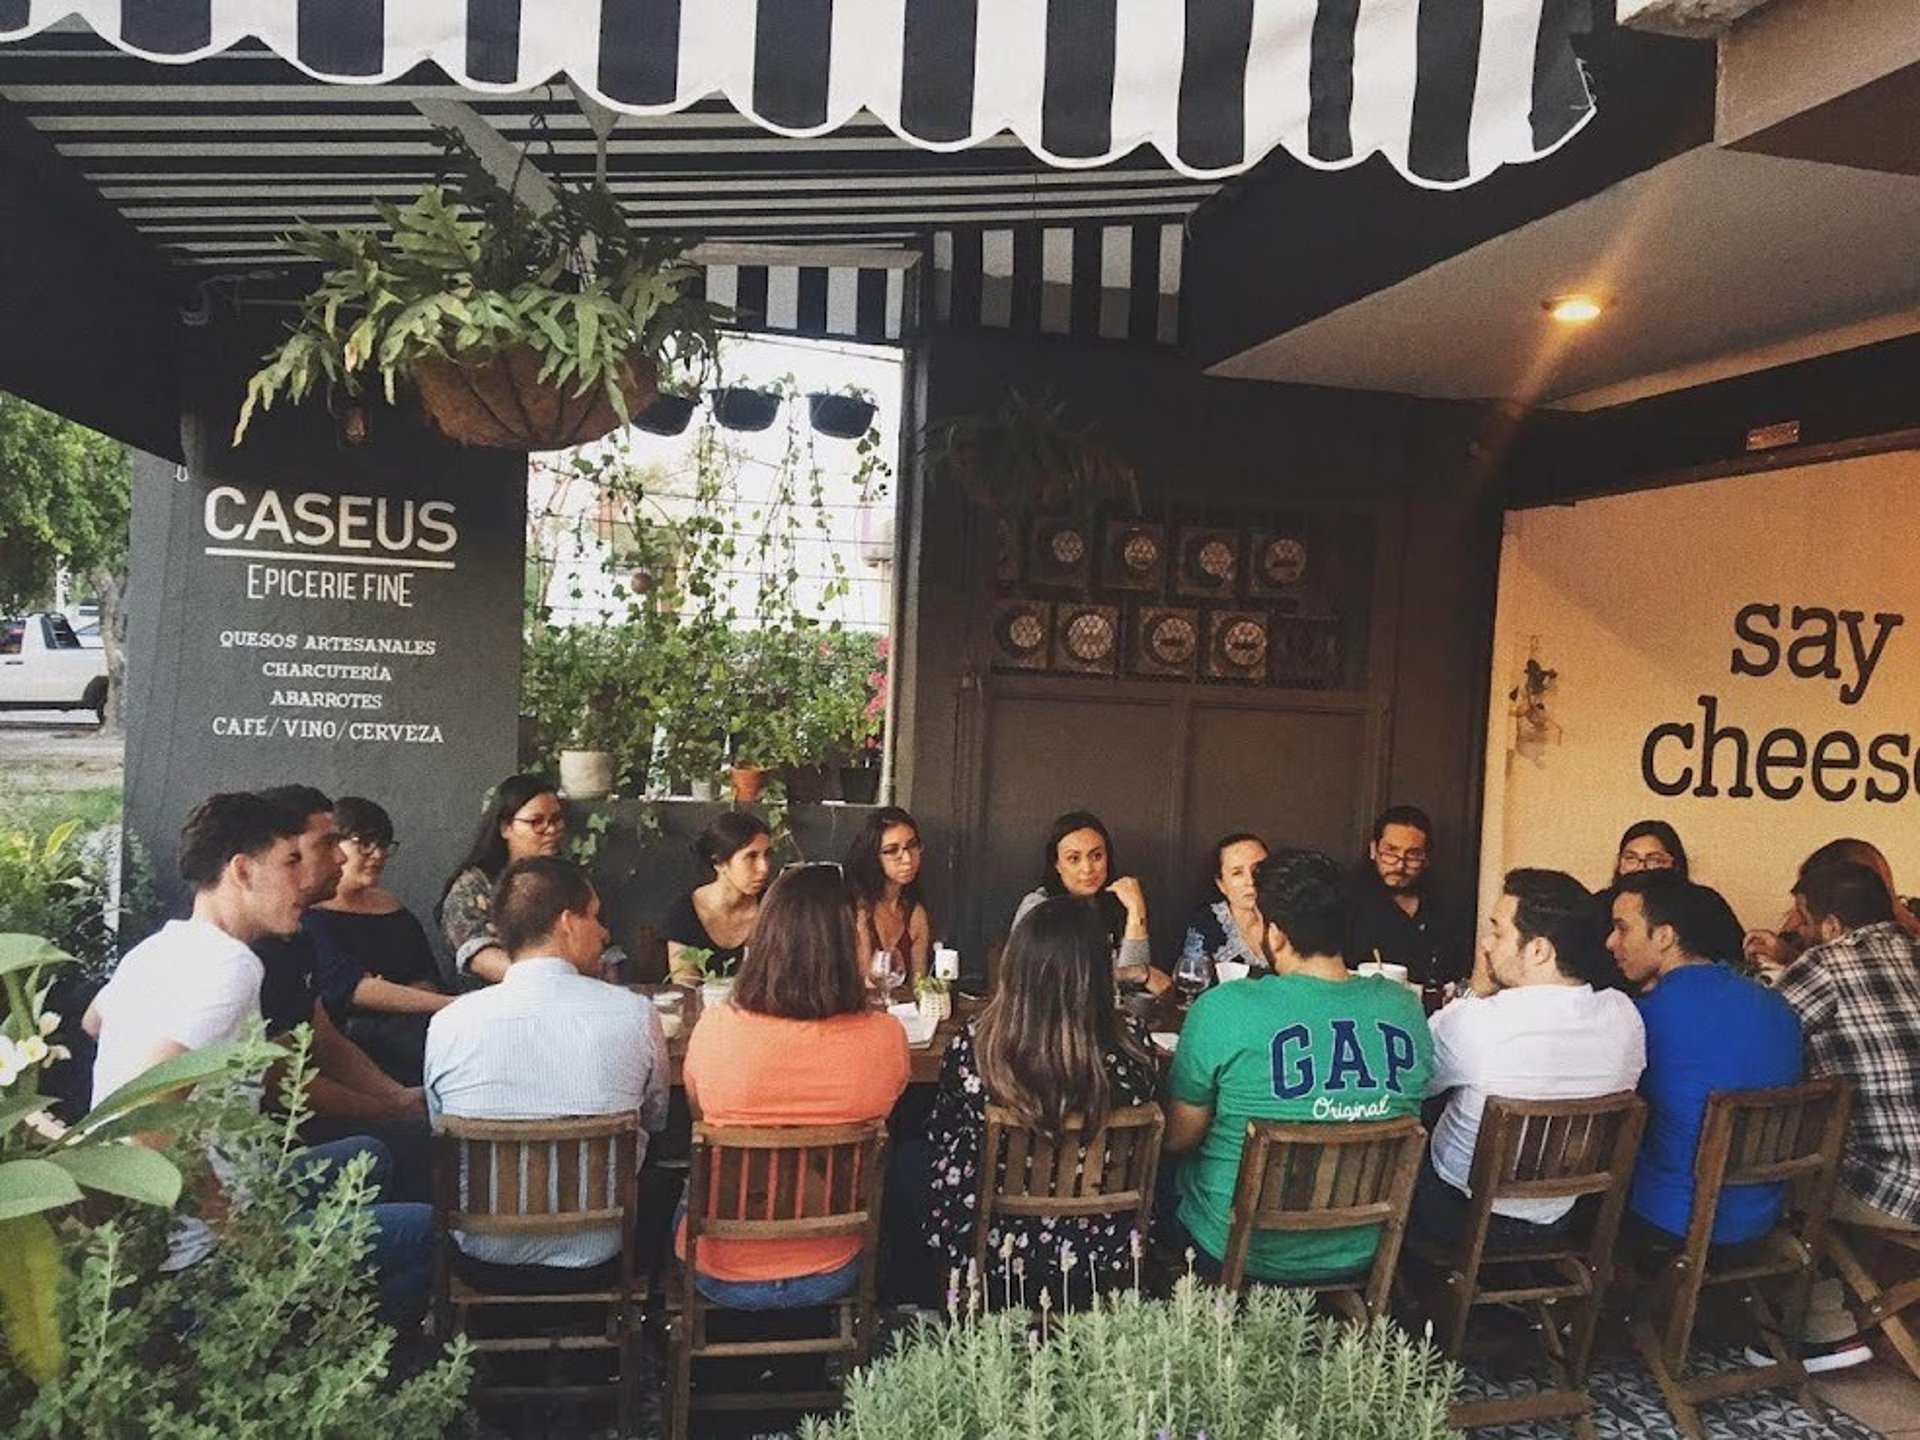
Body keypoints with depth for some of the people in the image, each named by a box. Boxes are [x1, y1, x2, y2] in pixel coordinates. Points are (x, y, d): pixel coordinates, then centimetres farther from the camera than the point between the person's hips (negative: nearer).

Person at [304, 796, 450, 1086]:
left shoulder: (392, 906, 21)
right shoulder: (308, 913, -1)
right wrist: (452, 1004, -26)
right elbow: (349, 986, -16)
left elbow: (430, 982, 14)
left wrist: (386, 997, -11)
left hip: (404, 1025, 7)